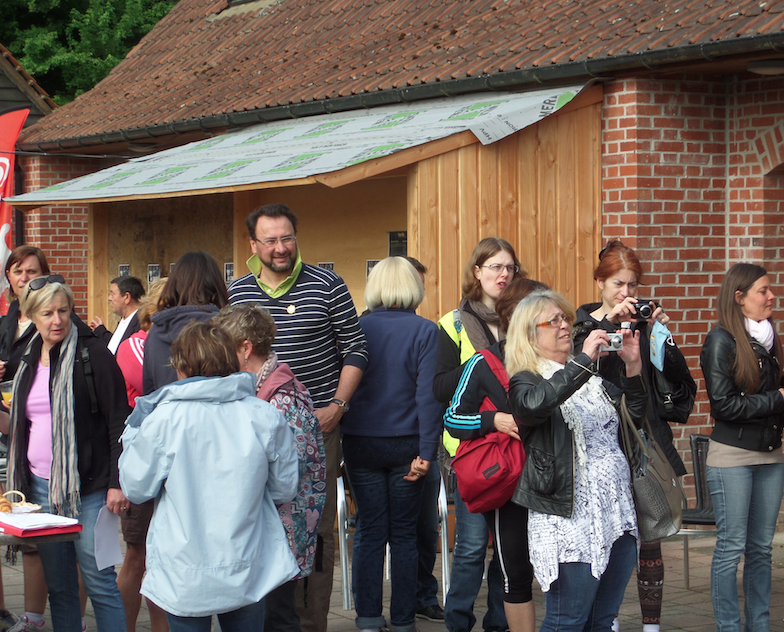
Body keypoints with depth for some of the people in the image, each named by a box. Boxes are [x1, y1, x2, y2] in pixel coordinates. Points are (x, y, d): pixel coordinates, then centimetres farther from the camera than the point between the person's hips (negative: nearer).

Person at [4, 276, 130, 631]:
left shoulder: (92, 354, -6)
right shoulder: (29, 361, 13)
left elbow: (119, 420, -8)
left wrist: (117, 482, -13)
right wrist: (19, 482, 18)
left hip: (86, 488, -6)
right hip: (40, 486, 6)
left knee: (99, 582, -5)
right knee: (58, 587, 9)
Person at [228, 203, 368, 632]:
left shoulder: (326, 286, -1)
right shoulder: (236, 294, 7)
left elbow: (355, 350, 3)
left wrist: (336, 406, -6)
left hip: (317, 424, -2)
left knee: (316, 528, 0)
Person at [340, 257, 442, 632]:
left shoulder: (356, 328, -1)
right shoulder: (425, 331, -7)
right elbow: (428, 394, -12)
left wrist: (341, 435, 7)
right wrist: (426, 451, -11)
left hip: (361, 444, 2)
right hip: (405, 445, -1)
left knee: (370, 531, 9)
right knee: (403, 533, 8)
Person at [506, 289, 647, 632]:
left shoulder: (592, 377, 19)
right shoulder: (525, 381, -3)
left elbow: (635, 413, 19)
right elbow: (534, 404, -27)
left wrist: (633, 366, 3)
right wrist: (584, 359, -26)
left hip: (617, 511, 7)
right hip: (571, 518, -7)